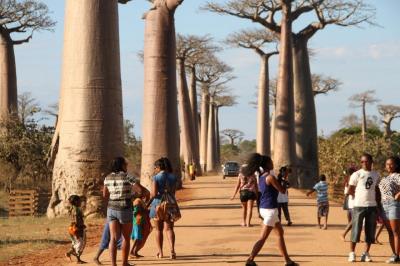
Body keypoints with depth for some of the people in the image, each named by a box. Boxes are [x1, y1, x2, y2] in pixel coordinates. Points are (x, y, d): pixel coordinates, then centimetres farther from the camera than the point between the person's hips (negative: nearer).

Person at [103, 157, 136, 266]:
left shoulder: (108, 178, 4)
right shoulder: (127, 177, -13)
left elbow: (105, 195, 14)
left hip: (111, 210, 4)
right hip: (125, 211, -4)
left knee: (113, 238, -2)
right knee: (126, 238, 14)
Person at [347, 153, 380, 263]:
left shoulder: (376, 175, 10)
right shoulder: (357, 174, -3)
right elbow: (350, 191, 0)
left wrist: (377, 201, 10)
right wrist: (359, 197, 5)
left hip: (372, 206, 4)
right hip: (359, 206, -4)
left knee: (370, 231, 4)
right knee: (356, 230, -3)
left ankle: (366, 254, 12)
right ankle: (352, 253, 2)